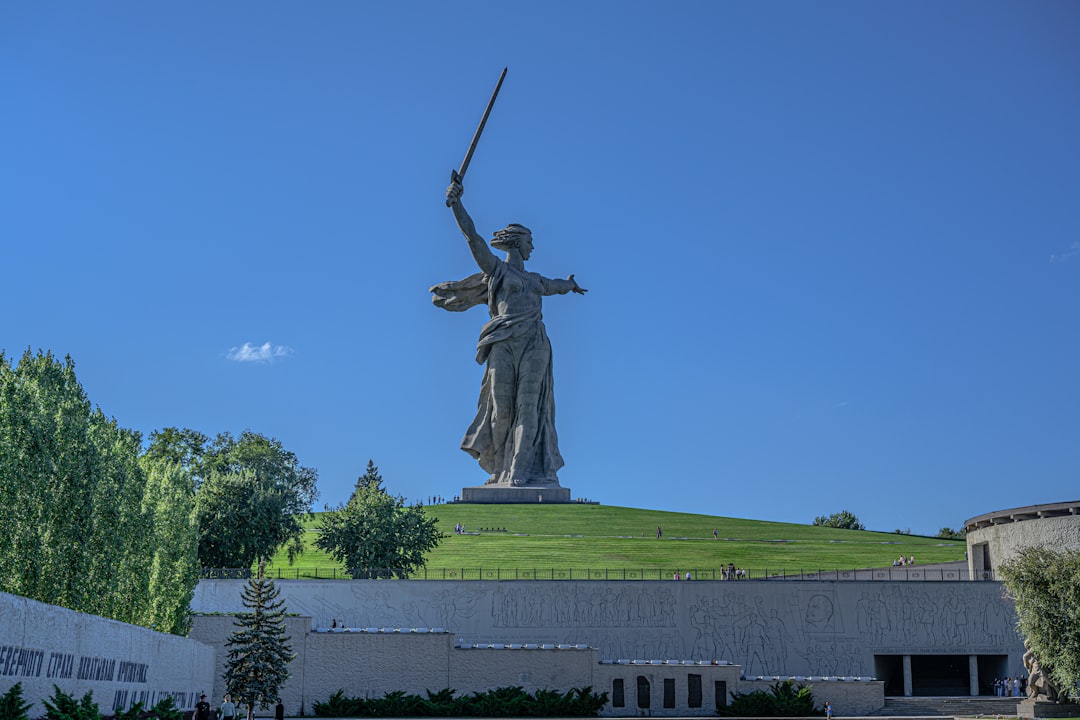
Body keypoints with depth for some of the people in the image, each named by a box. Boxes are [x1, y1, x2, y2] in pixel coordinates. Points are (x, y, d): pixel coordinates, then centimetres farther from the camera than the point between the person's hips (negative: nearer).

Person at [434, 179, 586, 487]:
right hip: (504, 346, -4)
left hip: (534, 346, 4)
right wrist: (456, 203, -6)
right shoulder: (496, 268, 11)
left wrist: (571, 284, 70)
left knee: (528, 407, -7)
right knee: (501, 409, -5)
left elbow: (557, 286, 49)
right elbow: (473, 238, 2)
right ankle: (500, 469, 6)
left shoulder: (534, 280, 27)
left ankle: (521, 471, -10)